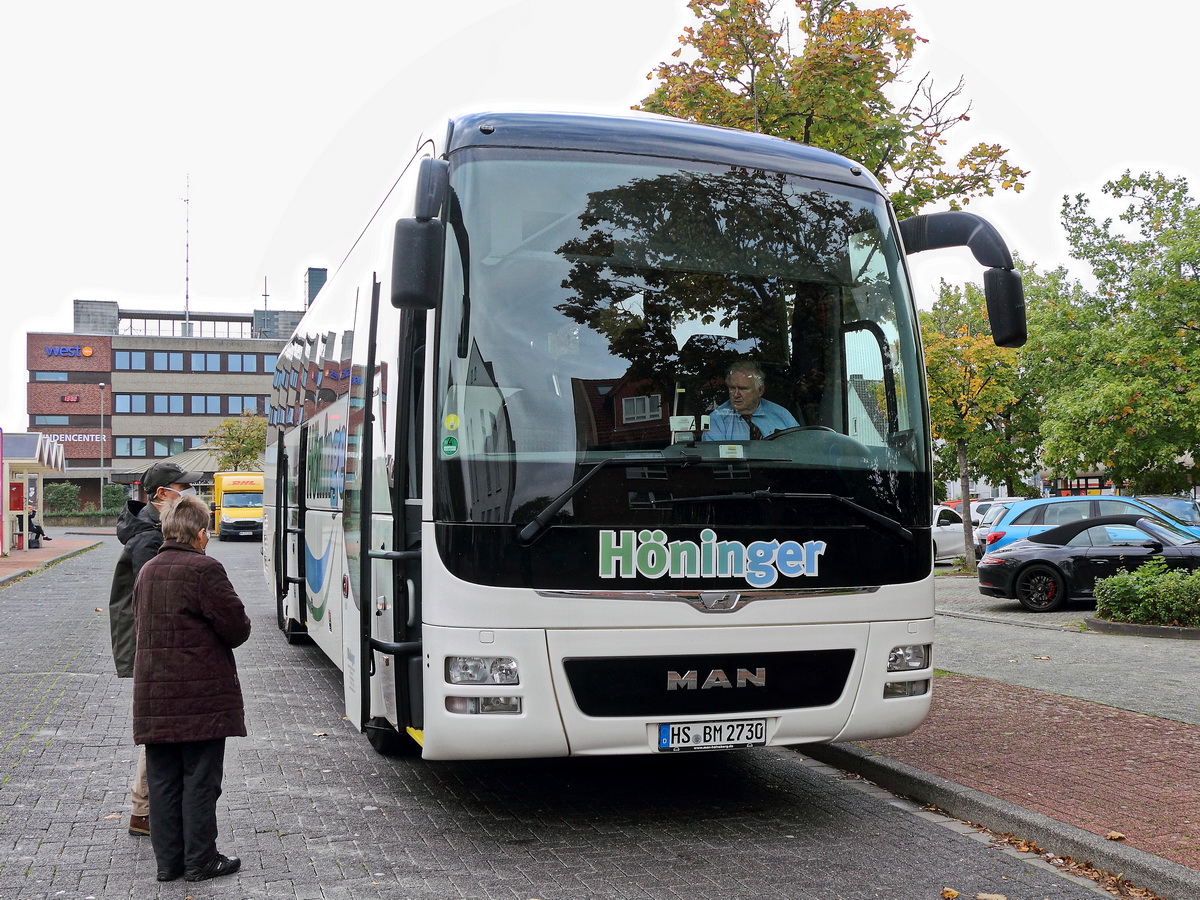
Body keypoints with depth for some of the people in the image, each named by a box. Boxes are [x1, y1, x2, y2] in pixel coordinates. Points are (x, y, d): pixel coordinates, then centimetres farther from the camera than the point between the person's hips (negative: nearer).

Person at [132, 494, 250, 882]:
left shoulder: (146, 571, 11)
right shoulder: (205, 570, -13)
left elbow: (141, 623, 17)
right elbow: (236, 627, -14)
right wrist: (222, 636, 8)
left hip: (153, 697, 7)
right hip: (201, 695, -7)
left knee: (163, 779, 12)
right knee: (200, 778, 2)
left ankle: (168, 861, 19)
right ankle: (200, 861, 9)